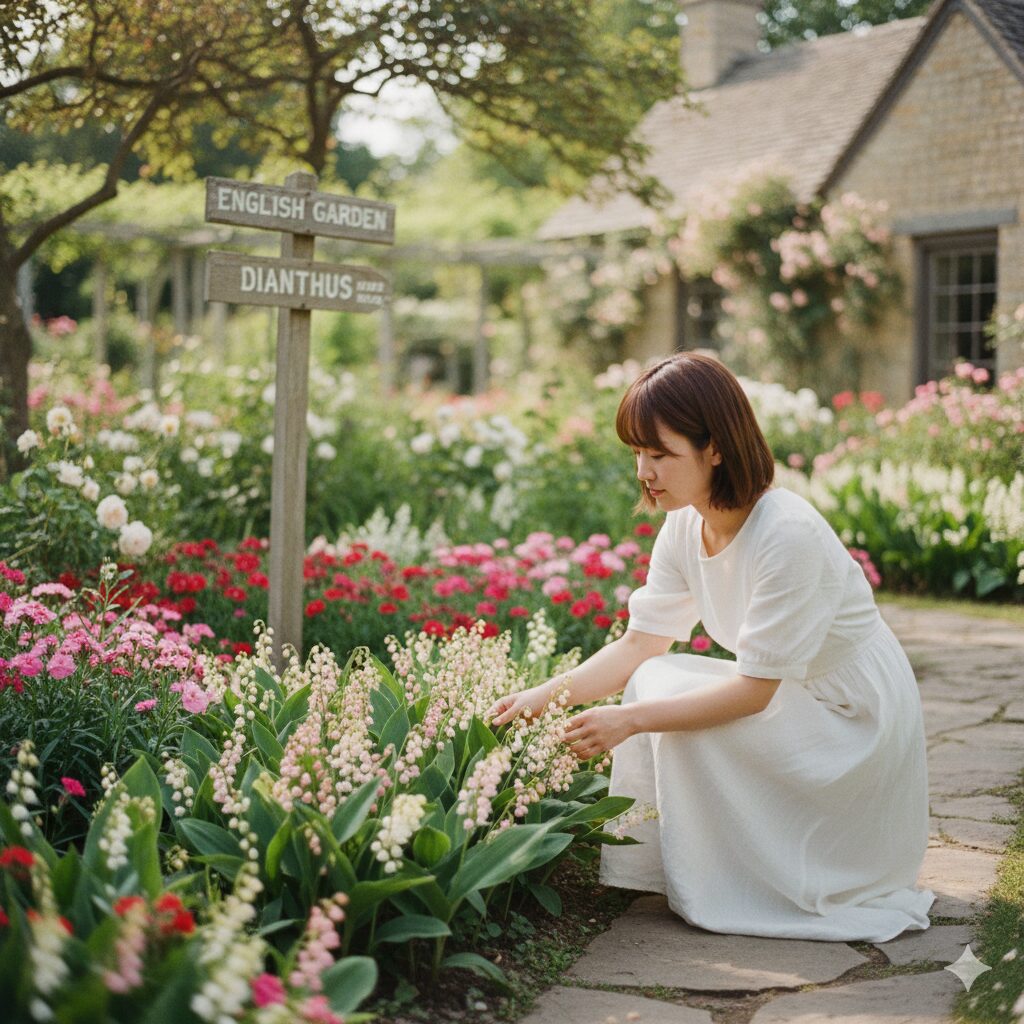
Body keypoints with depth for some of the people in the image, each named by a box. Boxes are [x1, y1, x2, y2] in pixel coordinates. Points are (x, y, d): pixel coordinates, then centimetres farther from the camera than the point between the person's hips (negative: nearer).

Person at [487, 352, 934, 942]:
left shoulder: (789, 533, -29)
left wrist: (632, 719, -30)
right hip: (787, 696, 8)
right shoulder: (685, 526, -5)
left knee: (672, 696, -22)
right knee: (651, 680, -9)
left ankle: (721, 893, -6)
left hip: (858, 721, -8)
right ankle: (650, 863, 2)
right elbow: (642, 642, -1)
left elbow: (754, 689, -27)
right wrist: (547, 694, -13)